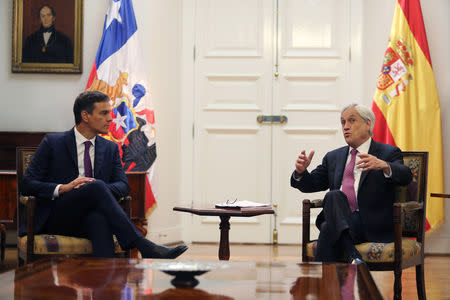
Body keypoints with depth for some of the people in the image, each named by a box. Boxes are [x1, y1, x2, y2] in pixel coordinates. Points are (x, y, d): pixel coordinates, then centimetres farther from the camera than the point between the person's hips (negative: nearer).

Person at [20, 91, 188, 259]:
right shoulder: (52, 143, 6)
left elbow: (123, 185, 7)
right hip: (56, 220, -3)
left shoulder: (110, 148, 18)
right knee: (97, 186, -32)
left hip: (91, 218, 3)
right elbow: (27, 184, 0)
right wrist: (63, 188, -19)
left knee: (99, 218, -37)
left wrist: (100, 189, -16)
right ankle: (144, 247, -38)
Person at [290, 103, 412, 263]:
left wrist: (384, 166, -33)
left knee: (330, 219, -32)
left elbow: (405, 176, -10)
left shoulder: (388, 153, 9)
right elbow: (311, 184, 22)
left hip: (373, 226, -4)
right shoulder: (333, 157, 26)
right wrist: (301, 172, -2)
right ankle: (353, 256, -47)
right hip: (338, 221, 4)